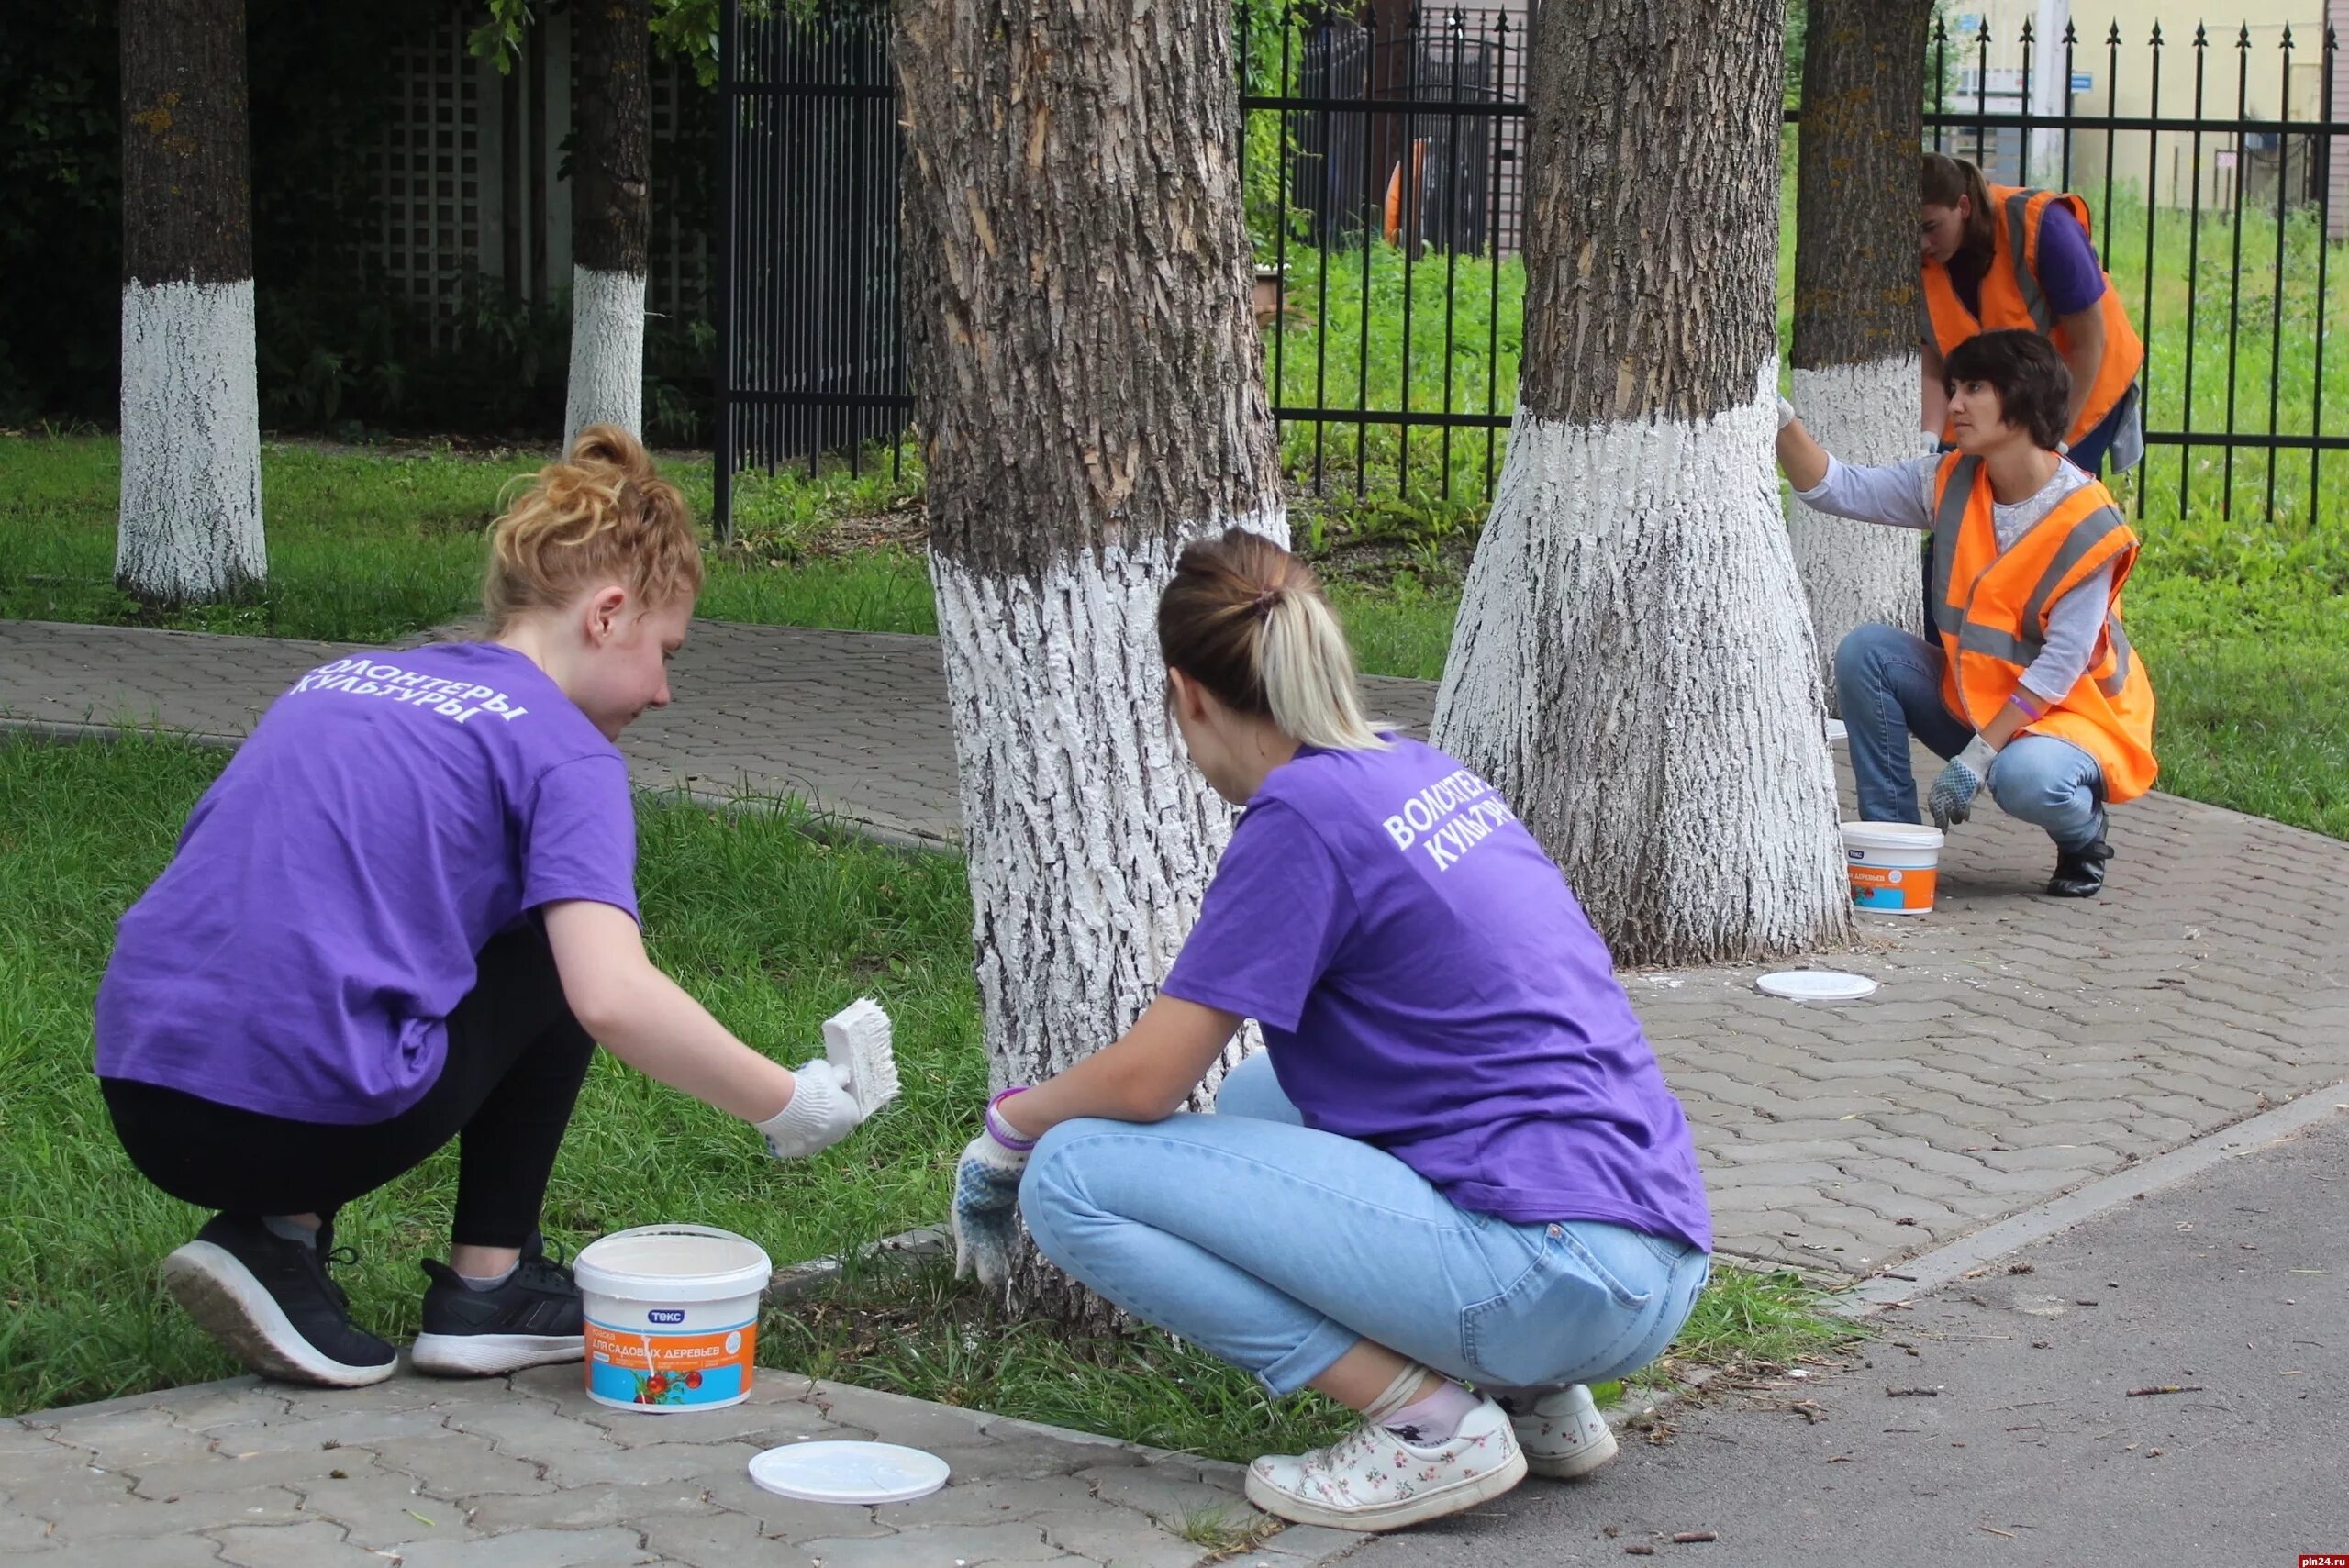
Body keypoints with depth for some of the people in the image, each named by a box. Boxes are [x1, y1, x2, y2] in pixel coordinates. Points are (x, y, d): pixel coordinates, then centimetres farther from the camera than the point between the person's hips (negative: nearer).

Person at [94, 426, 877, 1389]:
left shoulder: (337, 681, 21)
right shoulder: (563, 751, 0)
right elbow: (613, 1001, -14)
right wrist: (786, 1105, -1)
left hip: (143, 1106, 6)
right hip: (319, 1114, -6)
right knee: (559, 945, 17)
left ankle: (276, 1236, 11)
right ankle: (485, 1290, 16)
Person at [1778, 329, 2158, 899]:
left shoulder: (2087, 524, -21)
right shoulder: (1950, 484, -3)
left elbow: (2060, 666, -22)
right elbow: (1834, 488, -5)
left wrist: (1979, 756, -26)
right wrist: (1780, 418, -22)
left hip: (2069, 713, -6)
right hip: (1972, 700, 6)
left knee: (2025, 778, -38)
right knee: (1865, 653, -15)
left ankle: (2083, 840, 0)